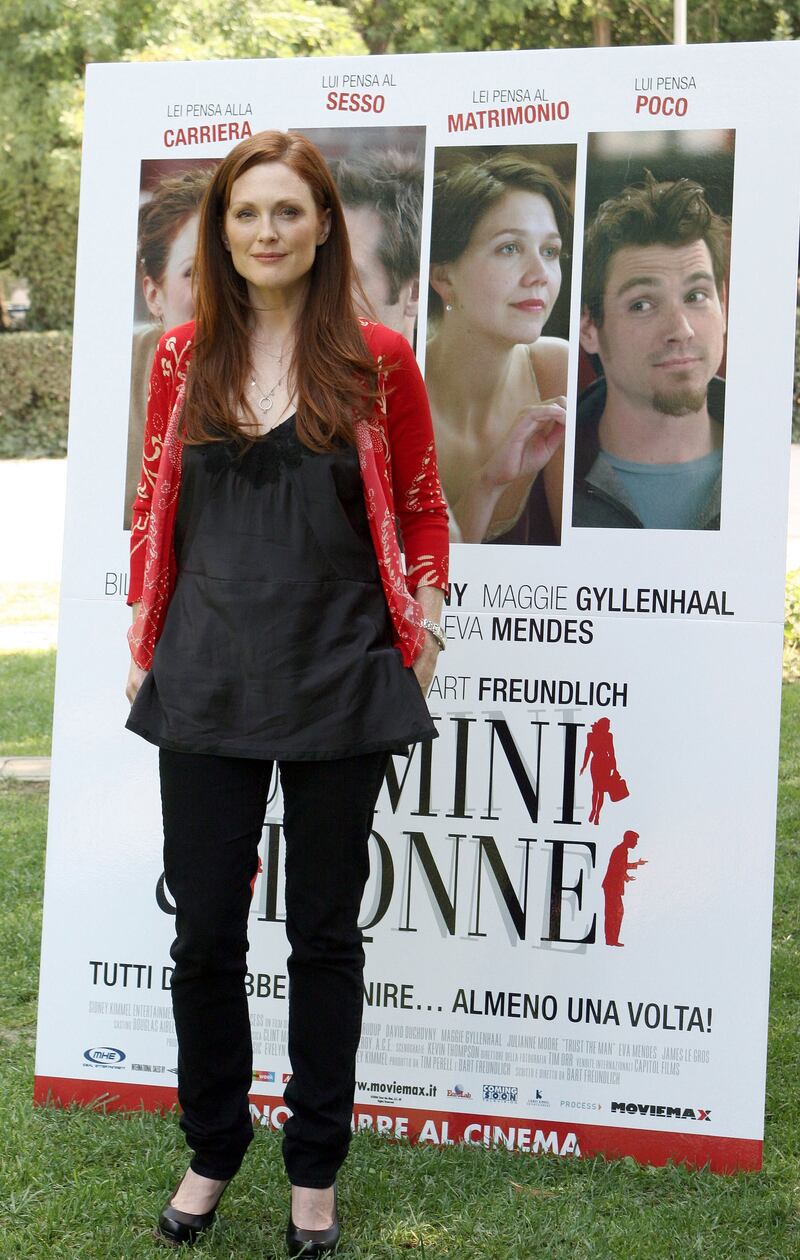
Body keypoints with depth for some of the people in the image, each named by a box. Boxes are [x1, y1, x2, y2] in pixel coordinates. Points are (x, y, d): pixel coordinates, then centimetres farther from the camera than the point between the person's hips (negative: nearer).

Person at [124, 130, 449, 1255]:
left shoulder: (376, 359, 0)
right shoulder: (184, 359, 6)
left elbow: (423, 514, 5)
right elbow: (153, 513, 13)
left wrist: (422, 646, 0)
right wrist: (143, 646, 8)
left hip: (339, 686, -2)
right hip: (206, 686, 2)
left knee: (324, 929, 9)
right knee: (205, 931, 8)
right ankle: (213, 1152, 29)